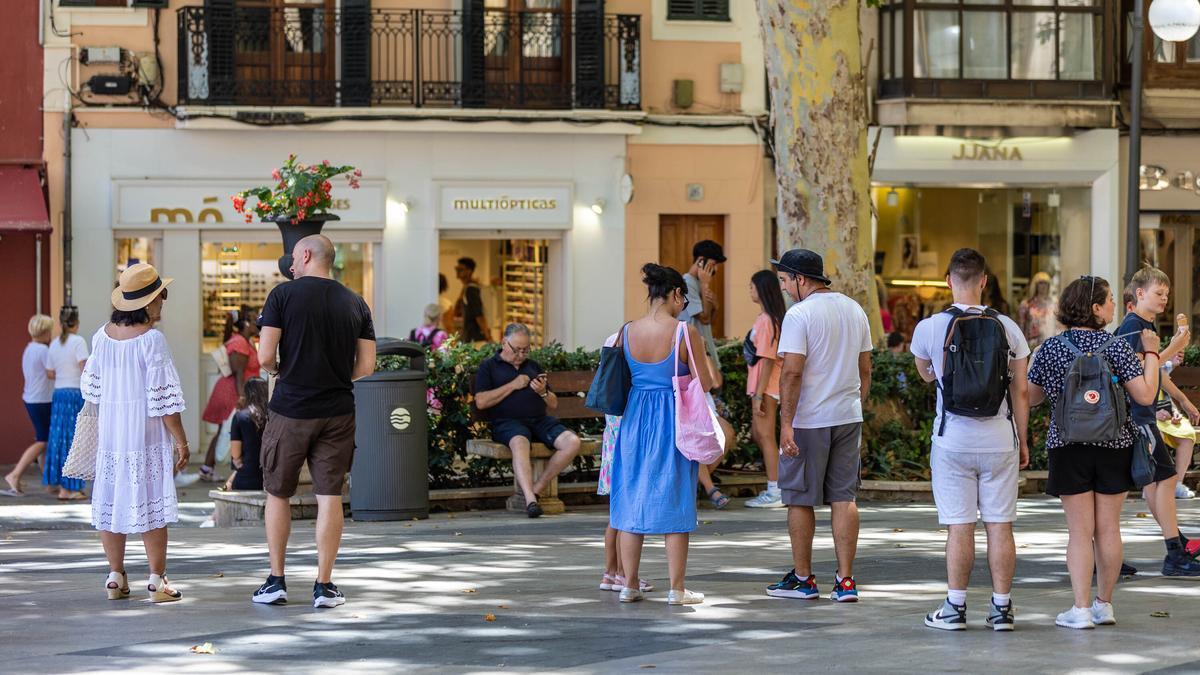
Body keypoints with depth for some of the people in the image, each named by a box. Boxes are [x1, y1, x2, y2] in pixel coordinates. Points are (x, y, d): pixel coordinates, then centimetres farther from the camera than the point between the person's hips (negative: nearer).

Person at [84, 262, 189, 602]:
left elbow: (92, 387, 11)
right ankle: (157, 580, 4)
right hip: (146, 435, -6)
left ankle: (115, 577, 15)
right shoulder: (151, 340, -15)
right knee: (150, 503, 0)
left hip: (109, 432, 6)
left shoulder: (103, 335, 2)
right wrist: (181, 441, -9)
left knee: (111, 500, 11)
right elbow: (163, 398, -16)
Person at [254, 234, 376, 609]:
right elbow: (366, 367, 3)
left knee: (278, 494, 11)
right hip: (337, 412, 2)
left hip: (290, 409, -2)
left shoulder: (283, 294, -6)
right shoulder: (355, 303, 5)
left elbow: (265, 357, -11)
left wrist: (282, 371, 10)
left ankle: (276, 581, 14)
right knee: (329, 497, 4)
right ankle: (324, 585, 3)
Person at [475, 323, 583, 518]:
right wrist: (512, 385, -4)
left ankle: (536, 488, -19)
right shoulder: (489, 367, 13)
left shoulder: (533, 366, 27)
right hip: (508, 421, -5)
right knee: (519, 442, -41)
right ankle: (530, 500, -53)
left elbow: (553, 404, 25)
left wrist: (543, 392, 2)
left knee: (572, 442, -23)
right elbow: (481, 402, -3)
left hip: (540, 420, 5)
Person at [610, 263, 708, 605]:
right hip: (673, 421, -4)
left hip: (635, 421, 4)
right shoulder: (684, 331, -13)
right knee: (674, 503, 2)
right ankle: (677, 589, 4)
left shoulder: (627, 332, -1)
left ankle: (629, 584, 15)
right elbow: (705, 383, -9)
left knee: (632, 500, 11)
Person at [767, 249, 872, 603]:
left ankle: (802, 578, 12)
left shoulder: (799, 314, -13)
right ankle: (845, 581, 5)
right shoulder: (855, 310, 10)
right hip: (849, 416, 6)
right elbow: (865, 370, 14)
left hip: (808, 421, -6)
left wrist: (786, 423, -17)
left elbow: (792, 372, -18)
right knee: (844, 497, 7)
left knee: (800, 499, 5)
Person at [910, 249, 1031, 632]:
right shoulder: (1008, 328, 0)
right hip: (999, 439, 2)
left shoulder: (930, 328, -5)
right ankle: (1001, 608, 8)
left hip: (953, 439, -2)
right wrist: (1023, 441, 12)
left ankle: (955, 607, 5)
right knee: (1000, 526, 5)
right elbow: (1021, 392, 3)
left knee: (959, 527, 2)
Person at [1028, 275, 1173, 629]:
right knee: (1108, 527, 9)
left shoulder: (1050, 349, -2)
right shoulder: (1116, 346, -7)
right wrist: (1151, 353, 2)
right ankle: (1104, 604, 18)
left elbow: (1031, 397, 5)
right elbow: (1145, 395, -11)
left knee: (1080, 530, 1)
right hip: (1113, 446, 0)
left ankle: (1081, 609, -5)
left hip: (1068, 447, 0)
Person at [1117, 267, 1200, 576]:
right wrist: (1172, 350, -22)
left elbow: (1156, 372, 26)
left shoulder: (1148, 326, 17)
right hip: (1136, 414, -10)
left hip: (1141, 414, 10)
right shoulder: (1133, 326, -14)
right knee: (1165, 477, -9)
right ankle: (1175, 557, -9)